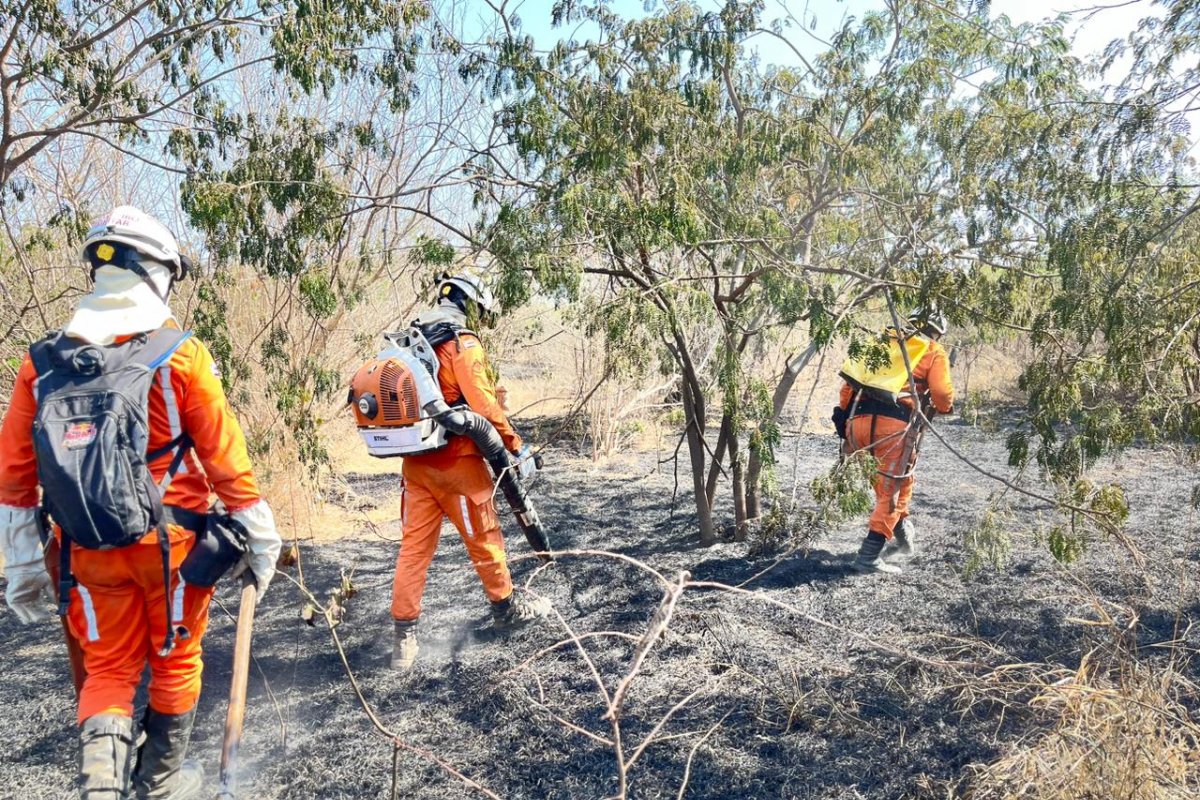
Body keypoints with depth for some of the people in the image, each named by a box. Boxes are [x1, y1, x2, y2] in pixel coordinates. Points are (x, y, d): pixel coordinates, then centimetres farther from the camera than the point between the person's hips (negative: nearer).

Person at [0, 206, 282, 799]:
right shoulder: (179, 355, -12)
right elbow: (225, 459, -11)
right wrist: (260, 539, 0)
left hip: (88, 549, 3)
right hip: (170, 541, -3)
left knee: (108, 668, 18)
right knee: (175, 660, 17)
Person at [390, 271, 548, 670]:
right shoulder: (463, 345, -11)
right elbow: (485, 406, -18)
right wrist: (518, 448, -12)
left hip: (416, 460, 7)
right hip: (456, 459, -7)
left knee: (414, 544, 7)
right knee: (484, 537, 10)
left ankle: (404, 635, 9)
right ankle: (506, 607, 28)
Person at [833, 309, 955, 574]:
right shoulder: (934, 353, 14)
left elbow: (850, 376, 16)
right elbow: (942, 394, 4)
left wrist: (844, 411, 19)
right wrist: (944, 407, 26)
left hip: (859, 420, 5)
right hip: (895, 424, -5)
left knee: (893, 482, 24)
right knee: (891, 490, 4)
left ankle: (904, 538, 38)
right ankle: (869, 556, -3)